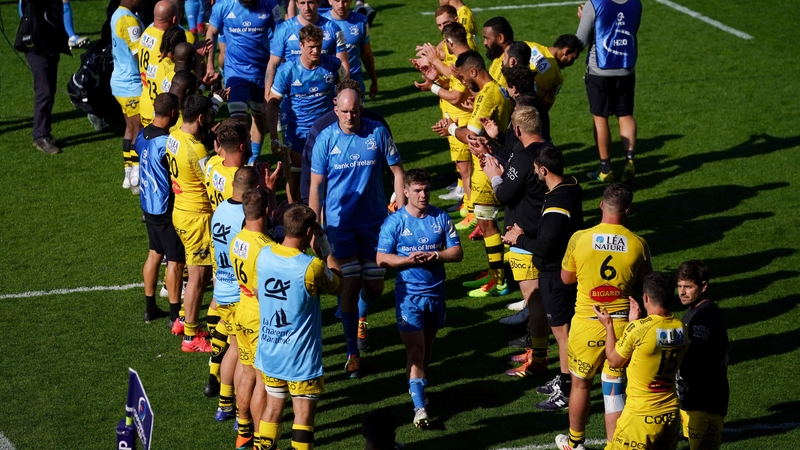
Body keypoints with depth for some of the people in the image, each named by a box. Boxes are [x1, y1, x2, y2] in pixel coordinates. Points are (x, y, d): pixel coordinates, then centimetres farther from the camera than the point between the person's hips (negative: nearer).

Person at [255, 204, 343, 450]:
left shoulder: (263, 255, -6)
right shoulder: (311, 266, -22)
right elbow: (339, 286, -3)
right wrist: (323, 249, -1)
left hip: (269, 352, 6)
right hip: (301, 357, -6)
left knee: (272, 407, 18)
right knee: (304, 414, 5)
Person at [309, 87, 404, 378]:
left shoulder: (377, 133, -5)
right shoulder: (326, 139, -6)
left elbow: (396, 171, 3)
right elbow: (316, 185, -1)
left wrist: (401, 212, -3)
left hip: (375, 221, 1)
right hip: (340, 223, -1)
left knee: (374, 287, 6)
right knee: (349, 286, -3)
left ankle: (358, 315, 44)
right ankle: (353, 354, 9)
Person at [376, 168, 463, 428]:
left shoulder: (441, 218, 1)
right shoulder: (395, 222, -7)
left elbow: (457, 253, 1)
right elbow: (381, 259, -7)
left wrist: (433, 256, -17)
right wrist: (409, 260, -22)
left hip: (436, 291, 4)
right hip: (408, 295, -4)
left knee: (428, 345, 17)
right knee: (415, 350, -10)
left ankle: (419, 387, 37)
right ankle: (419, 406, -15)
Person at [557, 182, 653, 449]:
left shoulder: (580, 239, -12)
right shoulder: (638, 244, -9)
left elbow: (566, 278, 1)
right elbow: (644, 286, 3)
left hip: (587, 323, -1)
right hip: (621, 324, 1)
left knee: (581, 384, 17)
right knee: (613, 388, 10)